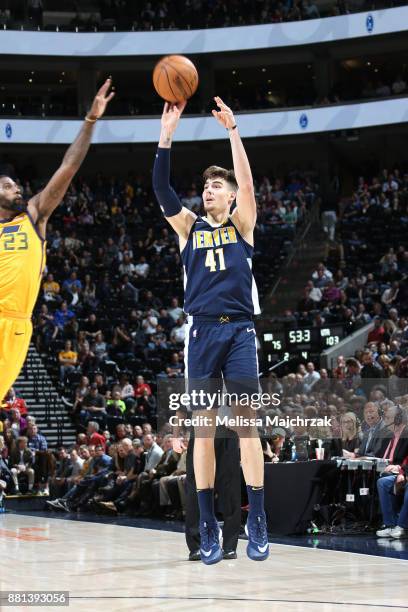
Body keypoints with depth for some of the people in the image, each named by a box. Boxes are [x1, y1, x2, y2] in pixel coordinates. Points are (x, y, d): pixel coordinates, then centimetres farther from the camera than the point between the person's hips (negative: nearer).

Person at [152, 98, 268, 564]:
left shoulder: (241, 224, 9)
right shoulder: (188, 226, 12)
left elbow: (247, 183, -8)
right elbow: (161, 189, -1)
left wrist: (233, 132, -16)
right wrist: (166, 136, -10)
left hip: (239, 330, -2)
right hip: (201, 332, 2)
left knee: (246, 423, -5)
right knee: (204, 426, 1)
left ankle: (257, 522, -3)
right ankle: (208, 525, 4)